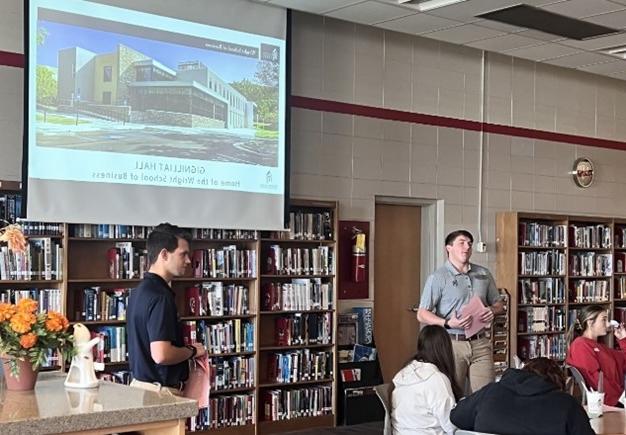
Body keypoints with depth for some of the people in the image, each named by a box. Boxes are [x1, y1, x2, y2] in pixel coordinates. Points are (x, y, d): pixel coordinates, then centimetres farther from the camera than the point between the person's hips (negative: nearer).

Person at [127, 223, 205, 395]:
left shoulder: (140, 290, 10)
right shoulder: (159, 296, -21)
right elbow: (161, 354, -29)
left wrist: (187, 349, 14)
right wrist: (192, 351, -11)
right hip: (159, 390, -10)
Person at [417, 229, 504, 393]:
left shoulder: (484, 274, 13)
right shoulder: (438, 277, -2)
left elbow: (499, 303, 22)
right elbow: (422, 314, -6)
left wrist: (493, 311, -2)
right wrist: (448, 323, -21)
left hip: (480, 343, 4)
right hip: (452, 343, -4)